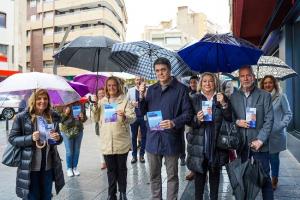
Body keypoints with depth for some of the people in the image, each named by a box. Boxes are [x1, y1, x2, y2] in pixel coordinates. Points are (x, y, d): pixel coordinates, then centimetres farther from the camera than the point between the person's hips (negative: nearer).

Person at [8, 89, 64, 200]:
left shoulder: (53, 116, 1)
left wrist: (58, 138, -12)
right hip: (30, 167, -3)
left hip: (48, 166, 4)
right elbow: (12, 138, -6)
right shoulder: (22, 117, -9)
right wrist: (31, 138, -21)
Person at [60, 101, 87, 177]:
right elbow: (60, 120, -7)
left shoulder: (80, 105, 0)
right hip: (67, 131, -3)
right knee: (69, 151, 5)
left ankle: (75, 167, 27)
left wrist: (83, 117, -13)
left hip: (79, 130, 3)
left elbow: (85, 117, 9)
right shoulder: (64, 106, -8)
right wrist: (65, 114, -23)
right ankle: (69, 168, 23)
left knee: (77, 150, 12)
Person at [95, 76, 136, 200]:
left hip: (121, 141, -2)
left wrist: (124, 116, -31)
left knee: (121, 168, 12)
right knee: (111, 169, 12)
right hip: (106, 142, 3)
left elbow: (133, 118, -10)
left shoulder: (125, 100, -4)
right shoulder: (102, 101, 8)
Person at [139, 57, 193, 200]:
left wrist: (174, 122, -24)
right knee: (154, 175, 17)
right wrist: (141, 96, -6)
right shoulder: (151, 89, 10)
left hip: (171, 139, -4)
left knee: (172, 176, 11)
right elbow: (143, 112, 10)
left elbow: (188, 113, -8)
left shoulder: (181, 89, -5)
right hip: (153, 138, 4)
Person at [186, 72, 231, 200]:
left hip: (217, 143, 2)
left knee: (215, 173, 14)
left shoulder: (222, 98, 4)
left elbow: (229, 119, -2)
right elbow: (189, 121, -1)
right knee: (199, 174, 3)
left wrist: (224, 104, -16)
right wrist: (197, 119, -21)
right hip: (199, 143, -1)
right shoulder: (195, 99, 1)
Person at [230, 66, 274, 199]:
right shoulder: (233, 96, 6)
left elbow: (269, 120, -4)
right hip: (241, 144, 2)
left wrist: (260, 140, -12)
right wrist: (236, 122, -11)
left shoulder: (265, 95, 0)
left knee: (264, 177, 7)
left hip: (259, 144, -2)